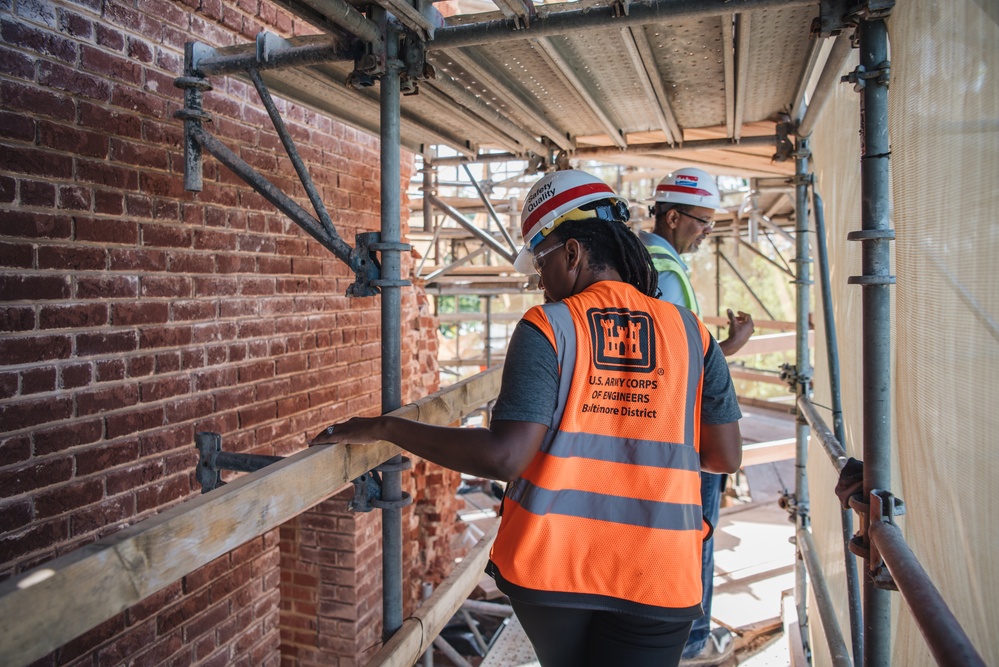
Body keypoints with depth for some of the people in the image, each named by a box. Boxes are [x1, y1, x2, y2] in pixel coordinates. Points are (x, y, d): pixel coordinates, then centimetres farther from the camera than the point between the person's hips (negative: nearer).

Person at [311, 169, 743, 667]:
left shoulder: (546, 326, -10)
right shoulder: (690, 332, -1)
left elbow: (506, 456, -18)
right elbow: (725, 457, 2)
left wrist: (385, 428, -11)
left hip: (551, 561, 0)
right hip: (654, 576, 1)